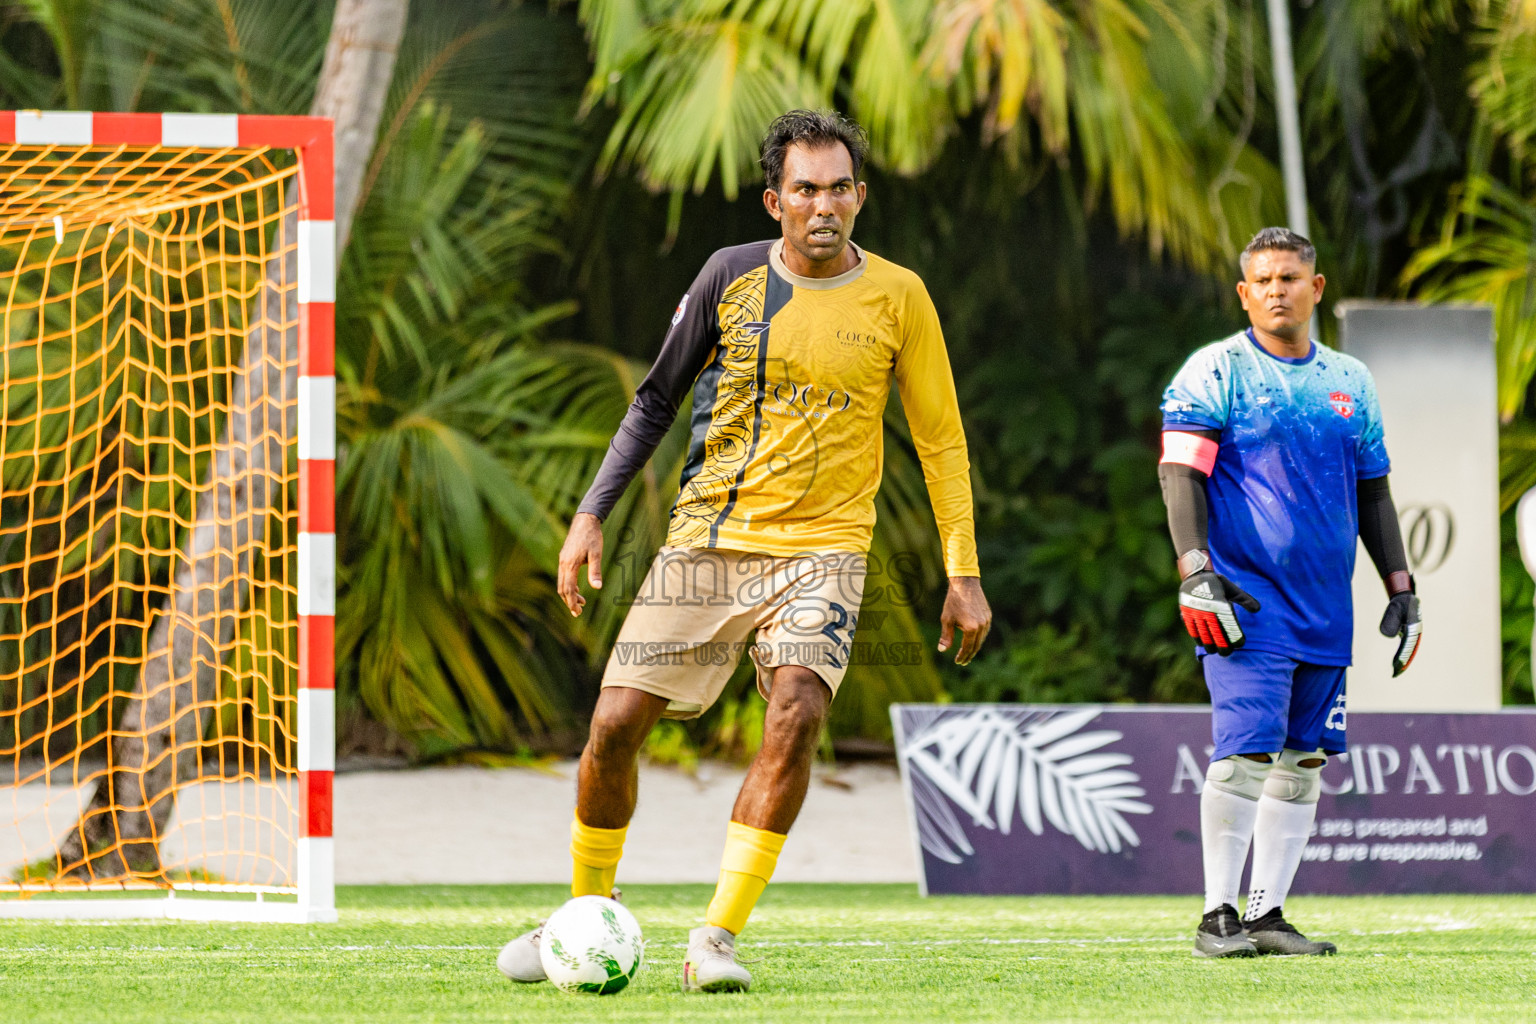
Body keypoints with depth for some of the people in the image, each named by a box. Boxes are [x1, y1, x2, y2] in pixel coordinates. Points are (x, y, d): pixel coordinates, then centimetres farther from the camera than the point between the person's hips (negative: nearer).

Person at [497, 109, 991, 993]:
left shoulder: (897, 297, -1)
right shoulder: (732, 277, 2)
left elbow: (942, 439, 7)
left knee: (797, 712, -26)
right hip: (707, 537, 2)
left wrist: (964, 573, 3)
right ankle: (587, 913, 20)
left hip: (821, 547, -2)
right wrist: (592, 513, 5)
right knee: (616, 722, -4)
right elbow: (658, 399, 12)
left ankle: (717, 939, -20)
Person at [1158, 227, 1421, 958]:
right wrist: (1195, 568, -19)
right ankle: (1217, 918, -11)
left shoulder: (1349, 383, 15)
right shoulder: (1215, 372, -1)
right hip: (1247, 596, -6)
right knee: (1245, 751, -15)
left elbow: (1372, 493, 21)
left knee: (1303, 759, 5)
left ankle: (1266, 915, 10)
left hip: (1326, 608, 6)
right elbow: (1180, 473, -8)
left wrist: (1400, 587, 15)